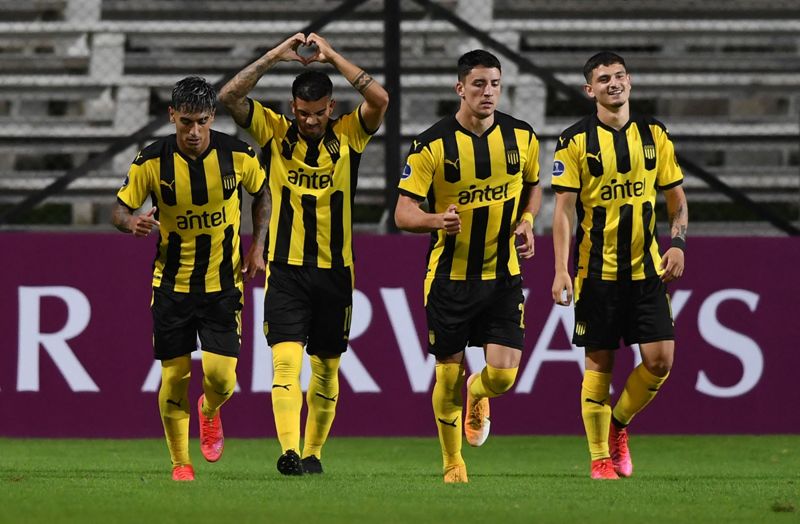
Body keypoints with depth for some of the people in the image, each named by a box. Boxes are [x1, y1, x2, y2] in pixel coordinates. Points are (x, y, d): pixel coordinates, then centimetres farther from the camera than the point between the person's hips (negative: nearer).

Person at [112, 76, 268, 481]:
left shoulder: (238, 155, -9)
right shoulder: (152, 161, -11)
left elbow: (261, 192, 11)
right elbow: (119, 209, -3)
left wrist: (257, 246, 3)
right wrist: (131, 222, -27)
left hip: (223, 282, 0)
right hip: (172, 282, 0)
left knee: (221, 375, -9)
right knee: (174, 375, -1)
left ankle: (210, 411, 28)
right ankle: (180, 462, 15)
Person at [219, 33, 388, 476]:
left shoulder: (348, 135, 1)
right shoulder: (275, 132, 1)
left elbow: (380, 100, -15)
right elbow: (229, 97, -9)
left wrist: (333, 57, -14)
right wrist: (275, 56, -12)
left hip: (334, 270, 2)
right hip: (286, 269, -2)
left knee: (326, 367, 9)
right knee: (285, 360, -16)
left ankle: (313, 452, 22)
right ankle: (289, 451, -26)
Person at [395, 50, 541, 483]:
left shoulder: (521, 137, 0)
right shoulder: (432, 145, -11)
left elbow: (532, 185, 20)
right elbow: (403, 212, -13)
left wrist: (526, 221, 0)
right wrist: (437, 221, -34)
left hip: (503, 275, 2)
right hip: (450, 276, -2)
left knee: (503, 374, -7)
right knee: (449, 376, 3)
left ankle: (477, 396, 31)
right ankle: (453, 464, 23)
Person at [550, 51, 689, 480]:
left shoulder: (654, 134, 6)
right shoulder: (575, 141, -4)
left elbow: (676, 198, 14)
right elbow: (563, 208, -6)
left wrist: (677, 244, -2)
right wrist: (561, 270, -14)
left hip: (646, 267, 3)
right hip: (597, 269, -3)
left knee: (660, 359, -5)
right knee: (599, 363, 0)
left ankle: (618, 425, 20)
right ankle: (600, 458, 9)